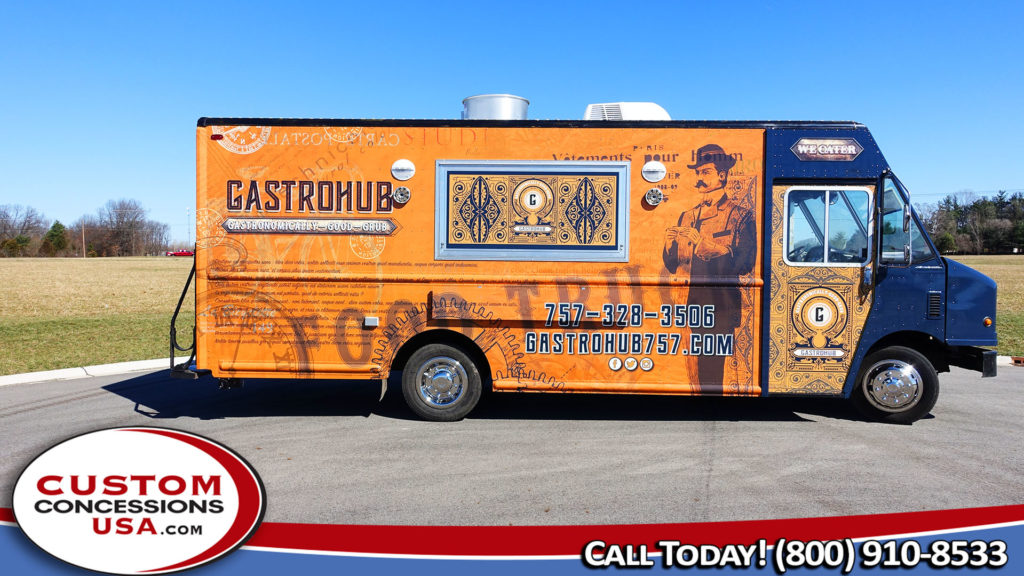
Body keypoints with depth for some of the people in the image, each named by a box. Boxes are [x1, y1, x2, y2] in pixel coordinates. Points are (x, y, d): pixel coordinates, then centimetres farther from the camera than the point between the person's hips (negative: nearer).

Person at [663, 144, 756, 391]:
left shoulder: (741, 215, 0)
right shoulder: (688, 216, 14)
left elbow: (745, 264, -12)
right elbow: (672, 266, 14)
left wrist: (703, 243, -18)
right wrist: (670, 245, -7)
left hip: (721, 307, -4)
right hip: (690, 305, 4)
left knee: (710, 370, -7)